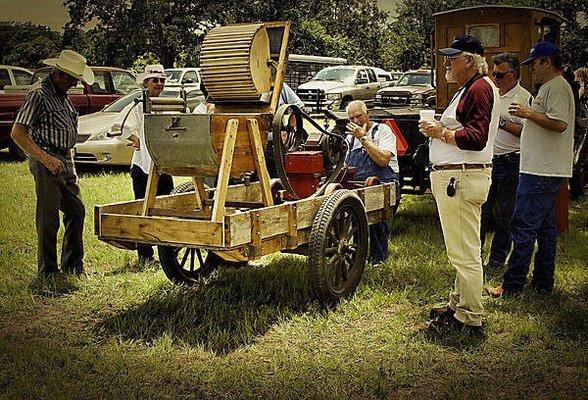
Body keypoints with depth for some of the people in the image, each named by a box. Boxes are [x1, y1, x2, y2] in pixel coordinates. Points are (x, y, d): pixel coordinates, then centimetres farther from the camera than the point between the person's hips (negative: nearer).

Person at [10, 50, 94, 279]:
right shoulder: (39, 95, -12)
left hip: (65, 162, 9)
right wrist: (46, 159, -23)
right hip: (46, 163, -9)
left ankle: (72, 264, 24)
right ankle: (48, 271, 8)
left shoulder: (63, 95, 15)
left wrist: (67, 157, 15)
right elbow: (17, 133, -18)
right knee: (48, 219, -2)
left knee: (76, 211, 12)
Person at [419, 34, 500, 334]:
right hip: (454, 177, 12)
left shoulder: (480, 88, -14)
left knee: (465, 253, -6)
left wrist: (442, 133, -13)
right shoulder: (469, 88, 21)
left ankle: (470, 319, 1)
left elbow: (476, 138, -22)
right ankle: (459, 305, 31)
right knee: (462, 250, 19)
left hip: (462, 179, -12)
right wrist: (440, 128, 14)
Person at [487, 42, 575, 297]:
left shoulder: (557, 87, -12)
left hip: (542, 171, -11)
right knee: (545, 228, 14)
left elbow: (560, 123, -25)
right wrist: (528, 116, 16)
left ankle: (512, 286, -7)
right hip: (545, 170, 11)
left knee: (524, 227, -10)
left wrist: (528, 113, -15)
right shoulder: (549, 87, 21)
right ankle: (543, 283, 22)